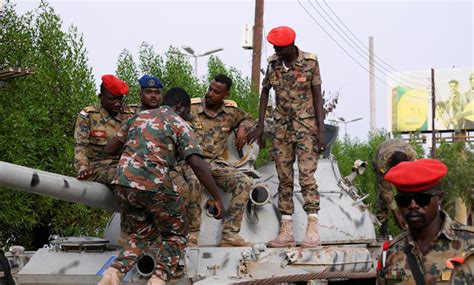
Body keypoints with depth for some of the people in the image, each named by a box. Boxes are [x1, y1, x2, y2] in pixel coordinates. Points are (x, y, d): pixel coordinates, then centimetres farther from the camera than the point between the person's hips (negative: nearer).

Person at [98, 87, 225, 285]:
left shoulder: (139, 116, 21)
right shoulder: (180, 125, 6)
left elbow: (110, 148, 22)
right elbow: (197, 164, -6)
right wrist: (217, 199, -5)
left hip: (123, 183, 5)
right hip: (155, 186, -5)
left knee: (144, 232, 26)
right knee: (175, 234, 17)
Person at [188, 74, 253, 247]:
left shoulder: (231, 111, 9)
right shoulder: (191, 108, -2)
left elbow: (246, 119, 30)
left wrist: (242, 129, 7)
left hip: (216, 163, 4)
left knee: (244, 182, -22)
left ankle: (230, 234, -22)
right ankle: (193, 232, -28)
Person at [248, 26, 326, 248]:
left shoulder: (310, 62, -8)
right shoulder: (273, 63, 3)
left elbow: (317, 96, -5)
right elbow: (265, 91, 15)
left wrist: (321, 131, -10)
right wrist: (260, 125, 11)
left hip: (306, 126, -4)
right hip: (282, 127, 4)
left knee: (306, 176, -12)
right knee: (284, 178, 3)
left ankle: (313, 229, -9)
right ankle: (286, 231, 6)